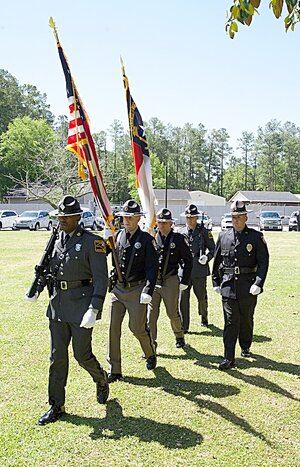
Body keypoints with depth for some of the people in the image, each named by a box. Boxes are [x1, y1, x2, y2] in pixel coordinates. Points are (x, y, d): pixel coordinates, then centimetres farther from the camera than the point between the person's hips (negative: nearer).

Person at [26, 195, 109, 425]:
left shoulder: (92, 242, -10)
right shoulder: (56, 240, 8)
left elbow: (101, 279, -13)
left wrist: (94, 310, -20)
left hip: (81, 304, -5)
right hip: (57, 305, 6)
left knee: (82, 354, 3)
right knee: (57, 356, 10)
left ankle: (101, 379, 36)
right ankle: (56, 406, 23)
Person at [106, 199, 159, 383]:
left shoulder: (147, 239, -7)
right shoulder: (118, 236, 6)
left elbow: (153, 267, -11)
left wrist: (148, 291, -19)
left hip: (137, 290, -4)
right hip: (118, 289, 4)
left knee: (137, 328, 4)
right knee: (114, 328, 2)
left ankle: (150, 354, 36)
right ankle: (115, 369, 14)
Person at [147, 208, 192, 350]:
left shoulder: (178, 239, -3)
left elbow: (188, 260, 1)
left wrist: (184, 281, -1)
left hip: (171, 281, -2)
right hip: (153, 281, 2)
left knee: (173, 313, 9)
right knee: (151, 313, 1)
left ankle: (179, 337, 35)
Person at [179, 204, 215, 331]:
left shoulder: (204, 231, 1)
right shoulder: (181, 233, 9)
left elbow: (212, 248, 4)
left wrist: (206, 257, -14)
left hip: (200, 269, -2)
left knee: (201, 296, 10)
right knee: (183, 297, -3)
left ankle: (204, 317, 39)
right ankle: (183, 326, 5)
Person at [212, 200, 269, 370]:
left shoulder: (256, 237, -1)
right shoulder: (223, 236, 6)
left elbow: (263, 262, -6)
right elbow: (217, 261, 12)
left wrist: (258, 283, -16)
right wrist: (216, 282, 9)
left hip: (248, 285, -1)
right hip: (228, 285, 1)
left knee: (246, 319, 15)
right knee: (230, 321, -3)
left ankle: (246, 347, 38)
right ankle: (229, 358, 1)